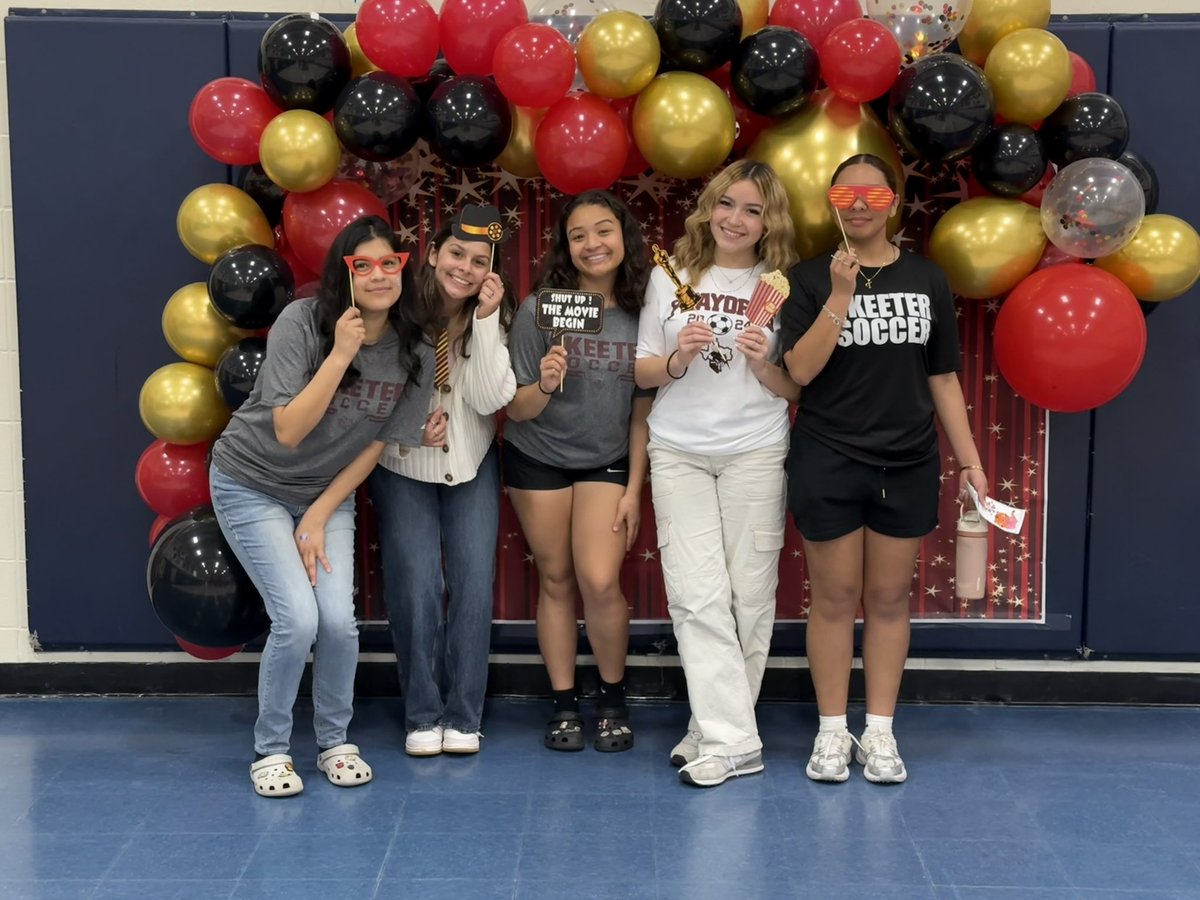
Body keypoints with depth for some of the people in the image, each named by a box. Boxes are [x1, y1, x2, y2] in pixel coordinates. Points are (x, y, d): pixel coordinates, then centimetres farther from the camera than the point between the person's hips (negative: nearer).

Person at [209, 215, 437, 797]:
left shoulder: (415, 355, -10)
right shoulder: (301, 323, -22)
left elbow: (377, 446, -2)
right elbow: (288, 432, -27)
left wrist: (319, 517, -5)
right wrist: (340, 355, -33)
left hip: (329, 493, 4)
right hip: (253, 485, -3)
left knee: (338, 619, -12)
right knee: (298, 619, -16)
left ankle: (335, 742, 14)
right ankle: (270, 750, 7)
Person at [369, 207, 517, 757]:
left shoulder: (495, 317, -9)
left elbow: (490, 400, -20)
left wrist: (485, 320, -26)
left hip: (471, 464, 2)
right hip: (403, 466, -2)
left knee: (473, 584, -3)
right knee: (416, 588, -7)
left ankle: (463, 717, 10)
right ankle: (422, 716, 8)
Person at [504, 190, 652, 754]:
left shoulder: (642, 314, -9)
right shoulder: (540, 309, -14)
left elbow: (641, 413, -1)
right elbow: (516, 411, -13)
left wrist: (633, 490, -2)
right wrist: (543, 386, -34)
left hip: (606, 463, 1)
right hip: (537, 460, 0)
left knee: (600, 581, -11)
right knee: (556, 580, 7)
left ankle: (613, 697, 12)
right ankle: (564, 704, 21)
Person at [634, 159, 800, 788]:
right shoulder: (670, 278, 8)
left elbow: (796, 389, 7)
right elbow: (642, 373, 9)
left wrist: (764, 366, -13)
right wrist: (677, 360, -11)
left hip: (755, 453, 0)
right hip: (678, 452, 0)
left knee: (749, 594, 0)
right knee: (698, 594, -8)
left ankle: (714, 729, 14)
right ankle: (731, 741, -3)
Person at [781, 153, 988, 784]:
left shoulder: (927, 279, 6)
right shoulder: (811, 278, -1)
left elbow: (943, 378, 8)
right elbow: (800, 370, -12)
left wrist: (969, 457, 4)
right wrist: (842, 294, -18)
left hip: (908, 465, 2)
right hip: (827, 463, -2)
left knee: (889, 598, 9)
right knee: (834, 597, 5)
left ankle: (880, 733, 19)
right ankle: (832, 732, 17)